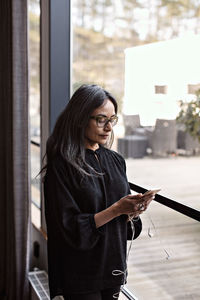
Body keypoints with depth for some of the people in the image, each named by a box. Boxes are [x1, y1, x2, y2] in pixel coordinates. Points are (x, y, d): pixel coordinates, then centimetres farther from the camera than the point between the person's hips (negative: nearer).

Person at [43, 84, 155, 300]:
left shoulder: (115, 160, 4)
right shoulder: (62, 165, -15)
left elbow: (124, 218, 8)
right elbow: (70, 227, -18)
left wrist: (133, 211, -14)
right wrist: (116, 209, -23)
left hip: (114, 267, 6)